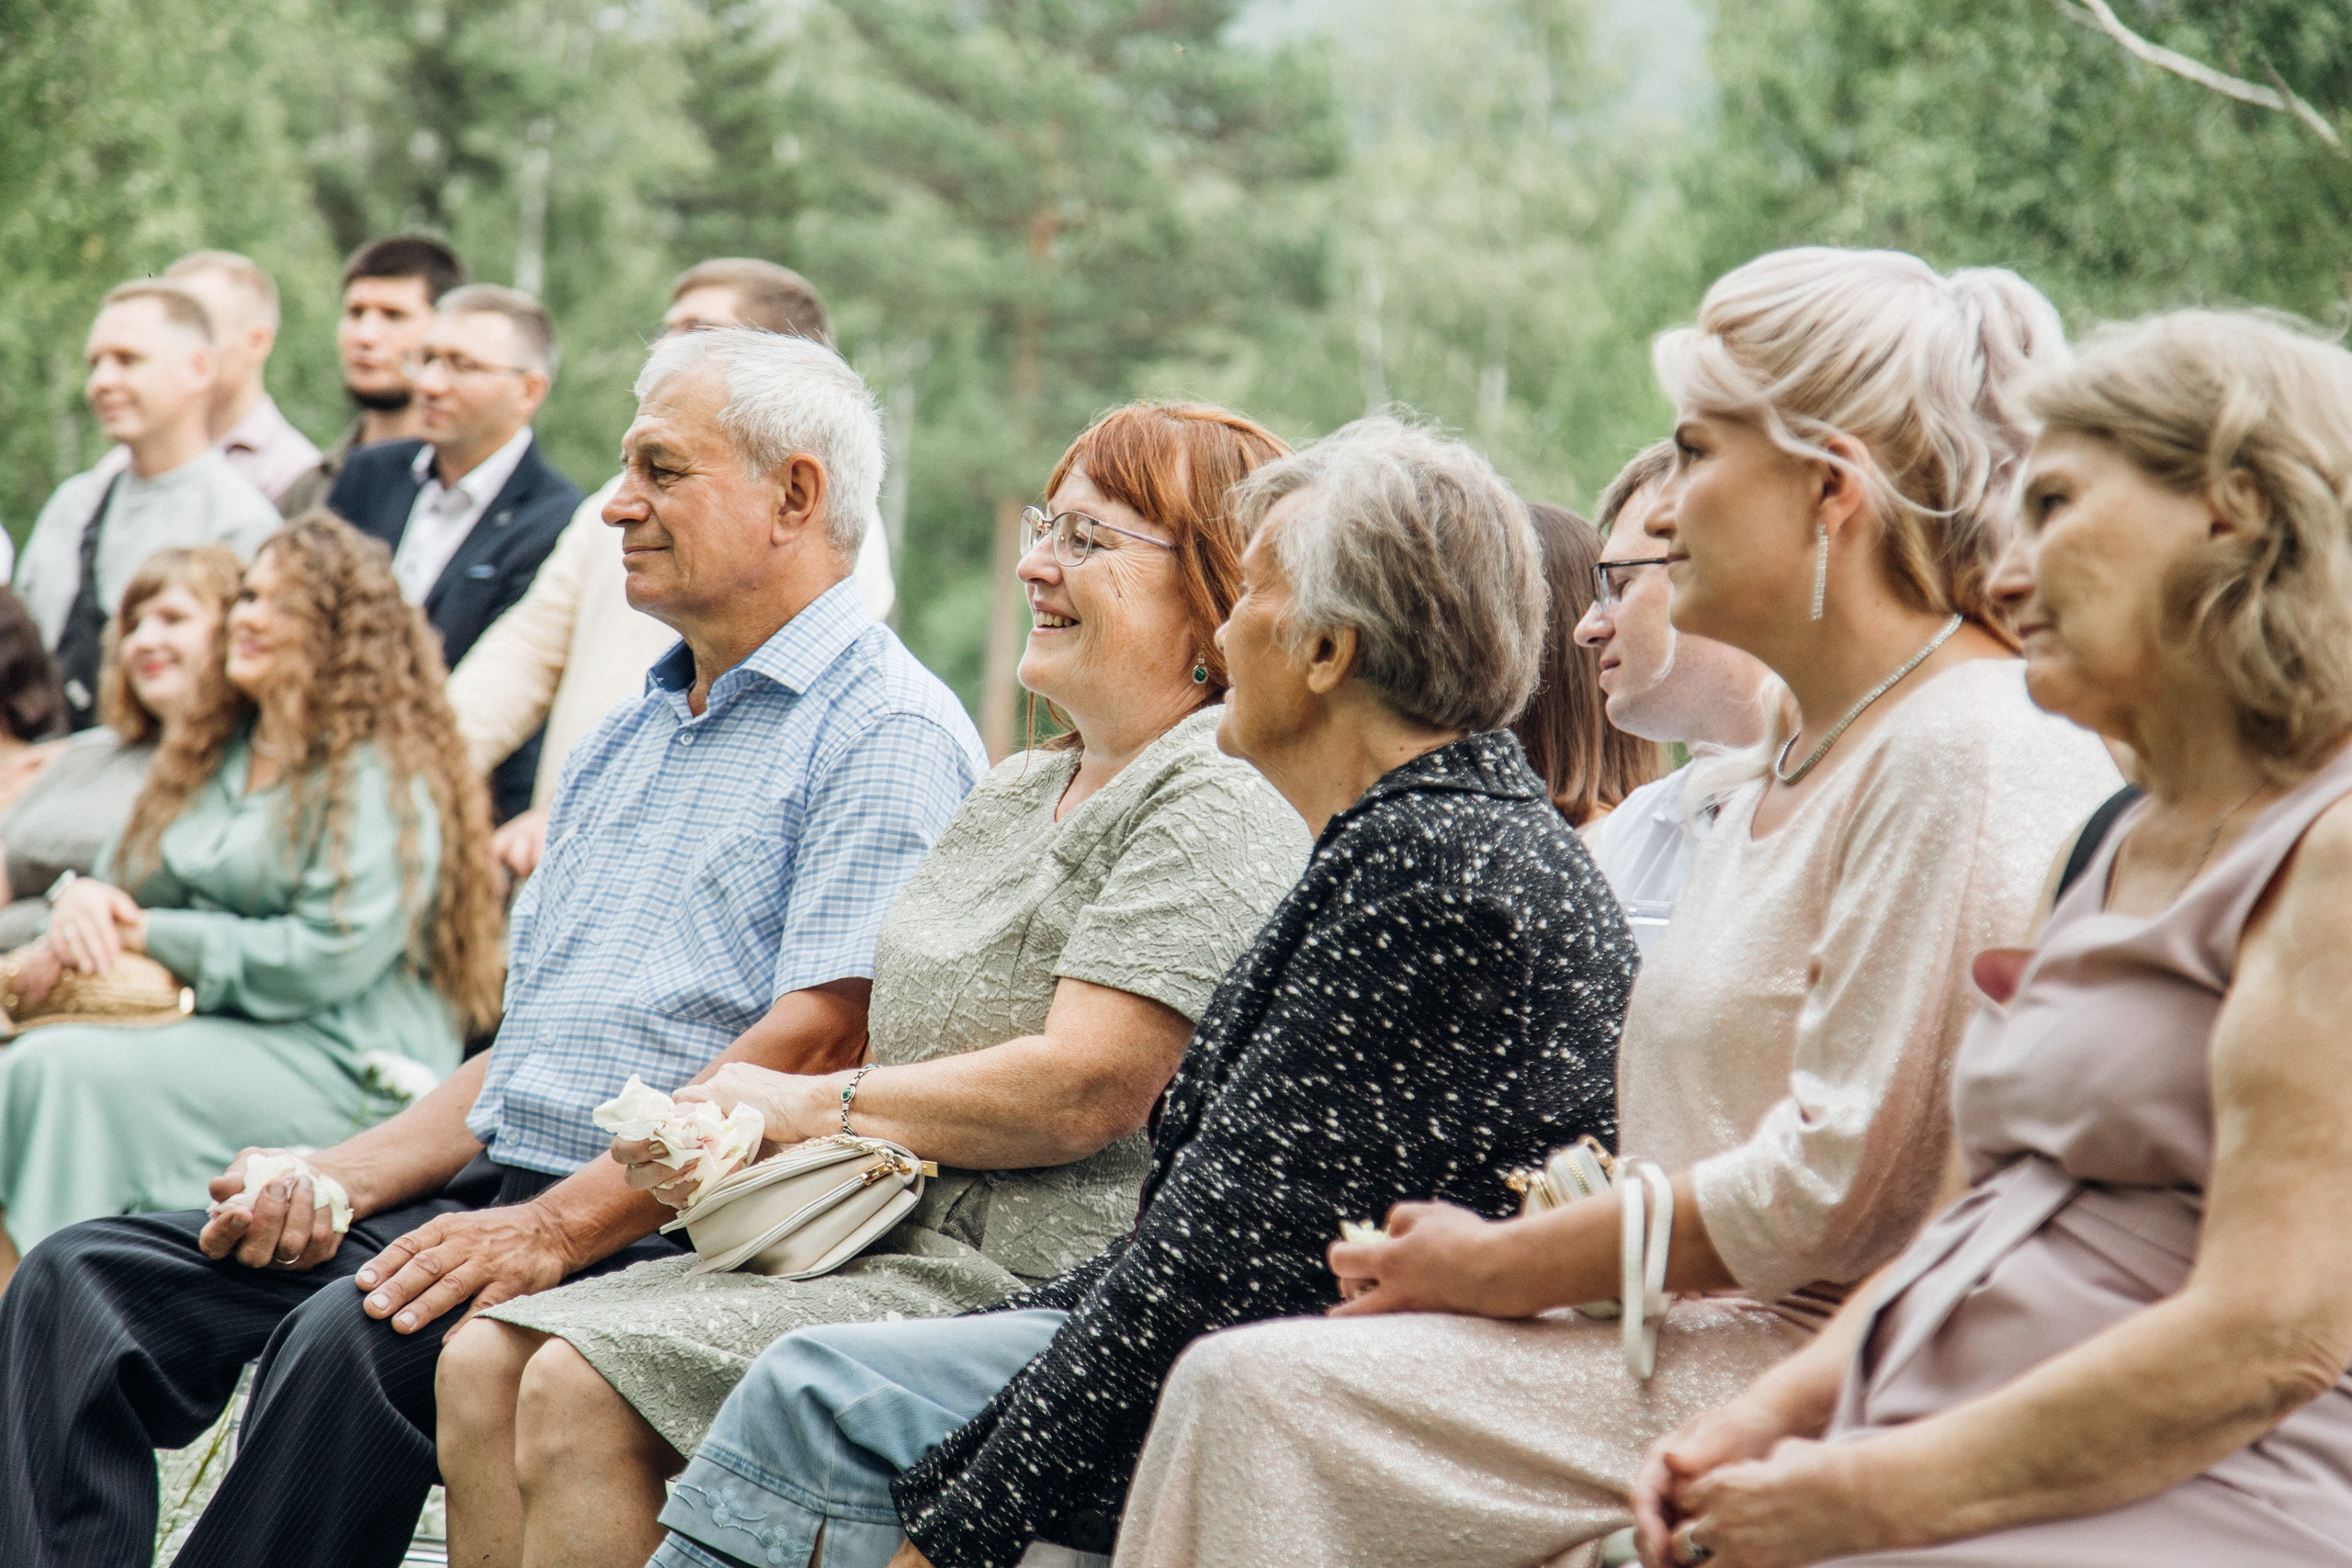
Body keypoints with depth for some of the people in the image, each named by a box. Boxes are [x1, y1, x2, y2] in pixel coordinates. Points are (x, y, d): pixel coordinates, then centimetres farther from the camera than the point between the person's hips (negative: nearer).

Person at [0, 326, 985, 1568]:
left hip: (661, 1236, -9)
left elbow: (823, 1041, -17)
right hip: (492, 1191, 9)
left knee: (355, 1336, -35)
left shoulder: (890, 732, -5)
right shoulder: (626, 741, 25)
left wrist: (555, 1229, -23)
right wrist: (335, 1178, 7)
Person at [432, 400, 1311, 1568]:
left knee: (581, 1396, -22)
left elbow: (1082, 1093, -20)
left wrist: (810, 1108, -8)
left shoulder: (1220, 799, -11)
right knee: (487, 1363, -3)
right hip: (895, 1240, 10)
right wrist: (731, 1129, 0)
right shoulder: (1015, 794, 22)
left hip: (1035, 1283, -10)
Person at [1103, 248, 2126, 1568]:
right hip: (1722, 1335, 9)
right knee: (1248, 1385, -8)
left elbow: (1837, 1185, -19)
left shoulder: (1979, 755, -13)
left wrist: (1495, 1268, -10)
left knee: (1265, 1394, -19)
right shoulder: (1782, 768, 20)